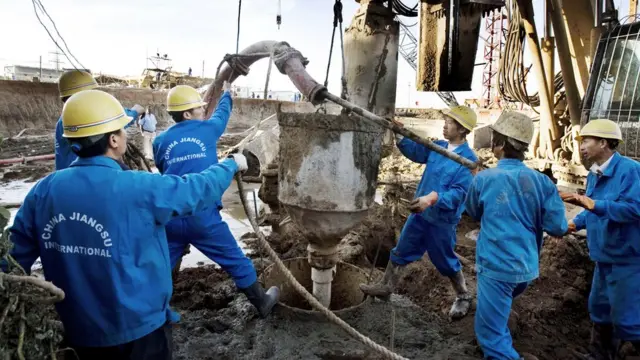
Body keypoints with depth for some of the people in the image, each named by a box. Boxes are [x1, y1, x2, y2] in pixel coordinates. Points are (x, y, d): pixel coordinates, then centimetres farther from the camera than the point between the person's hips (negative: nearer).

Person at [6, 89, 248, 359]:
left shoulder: (44, 190, -7)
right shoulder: (139, 189, -23)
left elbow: (15, 255, -1)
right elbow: (199, 188, -11)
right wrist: (232, 165, 7)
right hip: (138, 328, -5)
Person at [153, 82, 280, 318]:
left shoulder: (160, 141, 7)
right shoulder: (207, 130, 1)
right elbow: (223, 112, 22)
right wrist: (226, 93, 42)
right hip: (203, 215, -3)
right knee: (236, 260, 11)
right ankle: (262, 303, 25)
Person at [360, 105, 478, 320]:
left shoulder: (468, 159, -21)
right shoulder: (438, 146, 0)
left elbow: (458, 193, -28)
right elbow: (415, 151, 12)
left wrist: (432, 199, -42)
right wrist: (399, 134, -4)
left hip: (442, 221, -7)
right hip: (420, 213, 7)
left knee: (445, 261, 12)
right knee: (401, 251, 16)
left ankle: (463, 298, 36)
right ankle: (386, 286, 32)